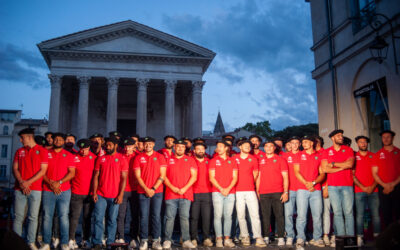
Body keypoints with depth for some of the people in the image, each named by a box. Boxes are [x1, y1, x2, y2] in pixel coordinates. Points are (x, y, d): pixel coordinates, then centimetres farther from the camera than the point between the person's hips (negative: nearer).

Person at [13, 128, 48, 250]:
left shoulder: (42, 151, 2)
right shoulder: (19, 151, 13)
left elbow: (43, 170, -4)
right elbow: (15, 168, 8)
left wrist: (28, 182, -11)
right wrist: (21, 182, -8)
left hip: (35, 189, -3)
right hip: (19, 189, 3)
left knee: (33, 217, 1)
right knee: (18, 217, 3)